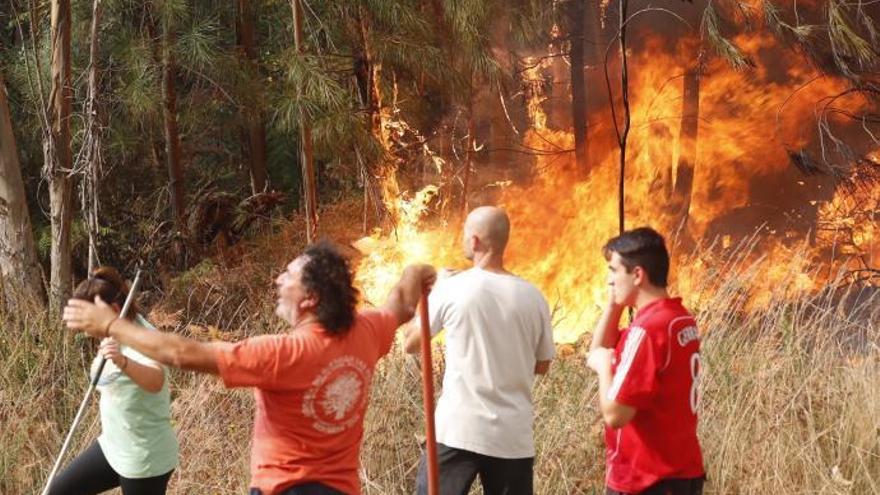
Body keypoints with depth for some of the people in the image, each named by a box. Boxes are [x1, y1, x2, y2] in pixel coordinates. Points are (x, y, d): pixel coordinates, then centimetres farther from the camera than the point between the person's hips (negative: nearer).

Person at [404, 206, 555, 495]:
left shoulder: (451, 289, -7)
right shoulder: (533, 297, 0)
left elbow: (411, 344, 8)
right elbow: (542, 365, 11)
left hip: (458, 431, -2)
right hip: (513, 437, 3)